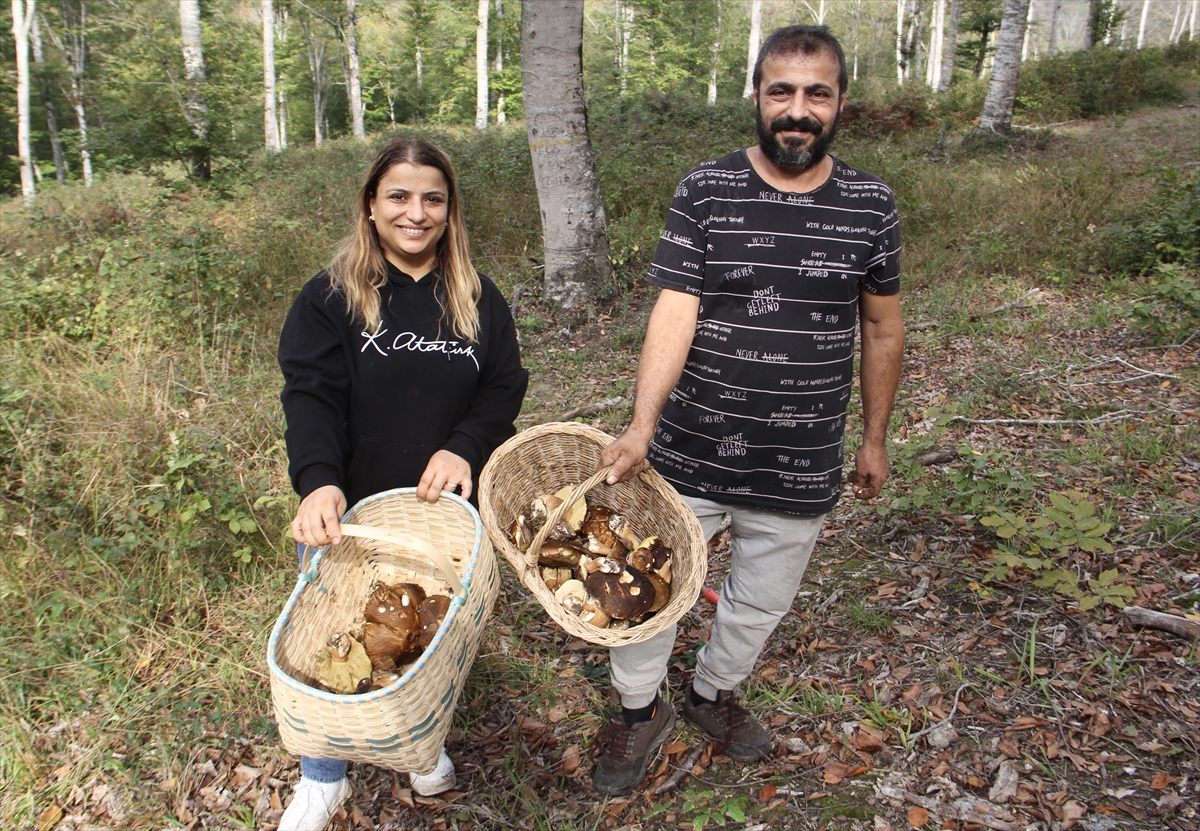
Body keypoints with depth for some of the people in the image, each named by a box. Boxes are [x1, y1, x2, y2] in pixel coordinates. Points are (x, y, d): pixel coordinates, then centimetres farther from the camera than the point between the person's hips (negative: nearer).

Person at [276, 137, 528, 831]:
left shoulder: (481, 300, 2)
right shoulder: (330, 297, -6)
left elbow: (504, 390, -1)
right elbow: (311, 398, -15)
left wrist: (463, 447, -20)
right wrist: (319, 481, -31)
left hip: (447, 509, 2)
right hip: (348, 512, -1)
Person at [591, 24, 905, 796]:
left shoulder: (871, 205, 0)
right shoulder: (705, 191, -7)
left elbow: (882, 329, 9)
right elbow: (674, 312, -15)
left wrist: (875, 437, 12)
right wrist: (641, 427, -26)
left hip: (802, 467, 2)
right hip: (690, 451, -2)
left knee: (761, 601, 19)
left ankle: (714, 693, 49)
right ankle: (641, 710, 38)